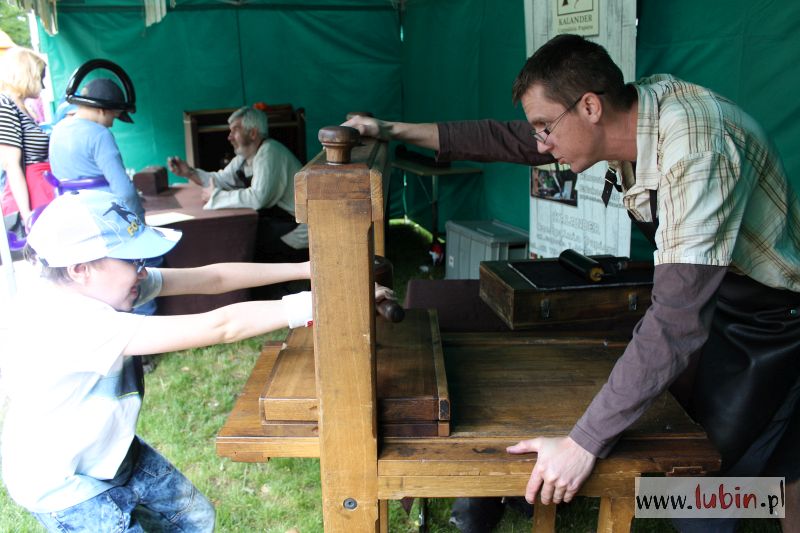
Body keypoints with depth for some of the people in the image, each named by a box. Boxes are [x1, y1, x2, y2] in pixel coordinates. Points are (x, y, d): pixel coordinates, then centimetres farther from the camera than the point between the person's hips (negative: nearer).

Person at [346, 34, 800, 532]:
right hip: (712, 283, 7)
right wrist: (396, 130, 0)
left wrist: (584, 443, -39)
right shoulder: (633, 105, -11)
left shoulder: (696, 147, -36)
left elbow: (678, 322, -41)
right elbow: (510, 141, 0)